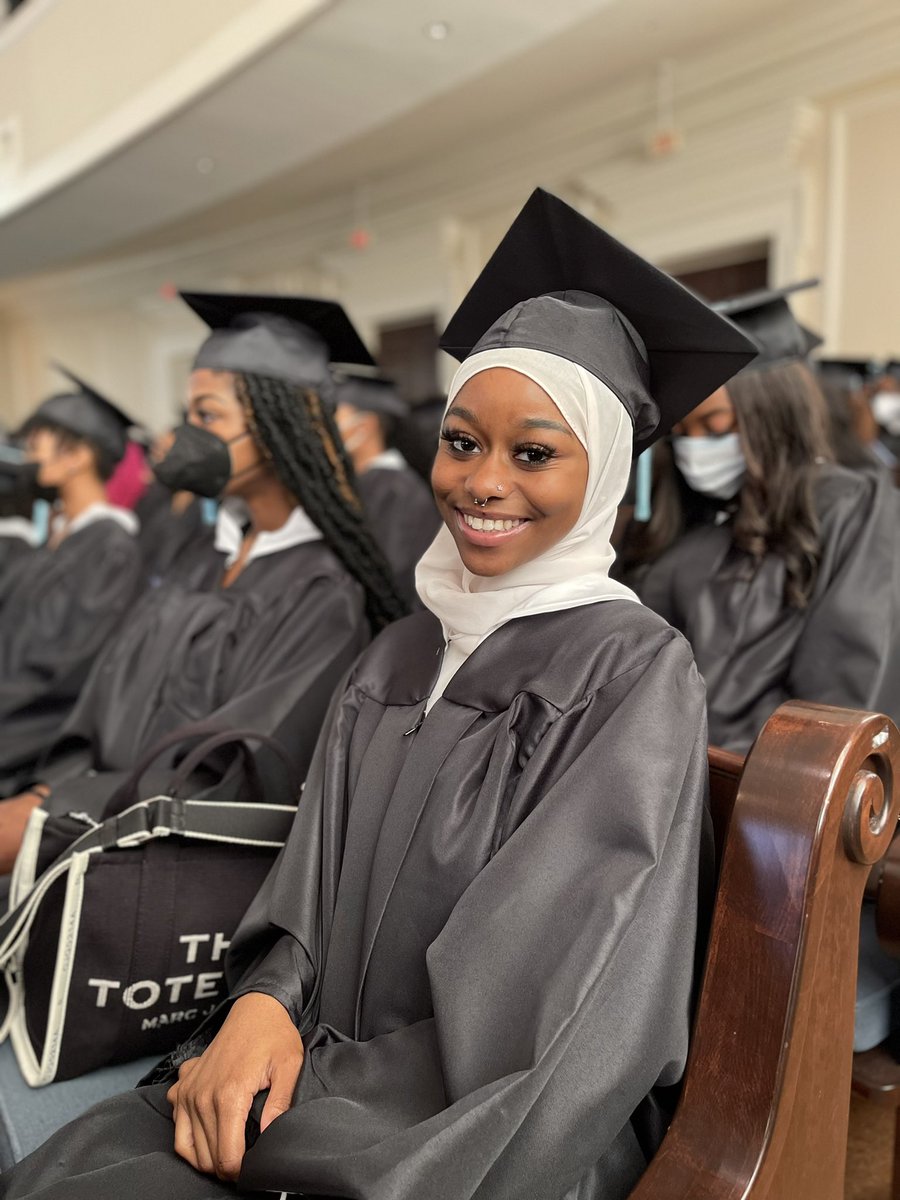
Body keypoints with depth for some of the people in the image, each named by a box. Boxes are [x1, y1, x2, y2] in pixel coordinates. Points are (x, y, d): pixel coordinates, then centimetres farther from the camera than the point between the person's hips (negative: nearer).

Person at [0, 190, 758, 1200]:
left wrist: (299, 1084, -14)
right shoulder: (401, 653, 5)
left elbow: (545, 1016, -16)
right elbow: (314, 879, 5)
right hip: (331, 1068, 5)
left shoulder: (637, 676, -13)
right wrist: (264, 1001, -14)